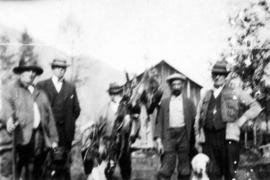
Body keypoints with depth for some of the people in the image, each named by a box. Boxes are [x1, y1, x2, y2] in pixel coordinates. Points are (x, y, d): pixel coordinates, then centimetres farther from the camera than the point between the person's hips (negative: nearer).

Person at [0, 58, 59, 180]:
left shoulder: (40, 93, 23)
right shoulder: (11, 89, 6)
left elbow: (49, 116, 22)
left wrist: (53, 139, 16)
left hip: (41, 137, 5)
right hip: (23, 136, -5)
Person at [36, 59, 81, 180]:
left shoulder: (71, 88, 12)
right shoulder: (41, 86, 4)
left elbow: (76, 109, 16)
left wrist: (69, 123, 8)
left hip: (65, 130, 2)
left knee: (64, 161, 0)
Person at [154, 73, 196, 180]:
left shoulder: (188, 102, 10)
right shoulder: (164, 102, 10)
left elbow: (194, 122, 6)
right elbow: (159, 122, 6)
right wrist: (158, 140, -5)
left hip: (184, 135, 1)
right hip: (169, 135, -1)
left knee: (184, 170, 4)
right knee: (165, 170, -8)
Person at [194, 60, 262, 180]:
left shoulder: (235, 93, 12)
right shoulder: (206, 96, 20)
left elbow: (255, 107, 9)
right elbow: (198, 119, 20)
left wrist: (240, 121, -1)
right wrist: (198, 139, 12)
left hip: (228, 137, -2)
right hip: (209, 138, 3)